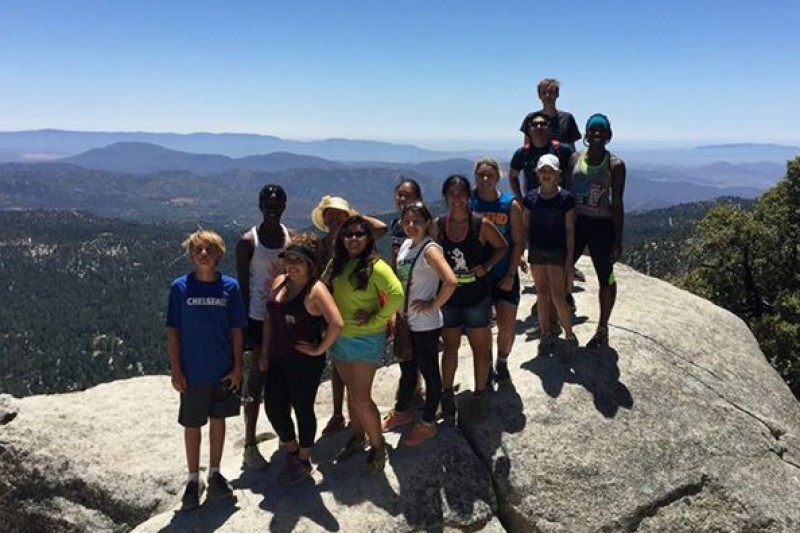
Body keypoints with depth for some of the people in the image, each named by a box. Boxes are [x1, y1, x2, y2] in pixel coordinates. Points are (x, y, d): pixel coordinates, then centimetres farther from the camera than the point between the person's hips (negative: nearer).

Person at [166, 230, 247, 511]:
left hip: (223, 370, 1)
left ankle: (215, 473, 31)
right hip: (192, 371, -1)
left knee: (218, 419, 15)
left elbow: (237, 329, 0)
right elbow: (173, 331, -4)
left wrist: (237, 367, -2)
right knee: (192, 425, 9)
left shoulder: (230, 286, -5)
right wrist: (176, 370, -6)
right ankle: (193, 479, 26)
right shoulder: (180, 287, -8)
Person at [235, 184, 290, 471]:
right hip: (259, 317, -4)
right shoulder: (248, 241, -8)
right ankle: (250, 444, 10)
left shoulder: (292, 238, 4)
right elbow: (243, 285, -7)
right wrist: (244, 323, -10)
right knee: (257, 379, 1)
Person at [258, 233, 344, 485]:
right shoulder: (279, 282, 5)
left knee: (303, 409, 9)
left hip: (305, 362, -7)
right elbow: (269, 318, 13)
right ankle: (292, 450, 39)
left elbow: (336, 323, -28)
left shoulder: (316, 290, -18)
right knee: (273, 408, 12)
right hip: (277, 360, 7)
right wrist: (265, 353, 11)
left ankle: (303, 461, 31)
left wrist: (319, 350, -19)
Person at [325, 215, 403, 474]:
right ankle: (358, 437, 38)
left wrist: (375, 319, -20)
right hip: (339, 337, 7)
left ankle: (377, 446, 17)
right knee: (351, 392, 19)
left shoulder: (375, 266, -17)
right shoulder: (336, 264, 3)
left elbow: (397, 295, -28)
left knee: (361, 398, -3)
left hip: (365, 339, -6)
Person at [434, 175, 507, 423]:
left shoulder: (481, 224, -12)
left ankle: (479, 395, 27)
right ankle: (447, 393, 31)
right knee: (450, 347, 15)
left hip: (477, 297, -2)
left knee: (480, 347, 10)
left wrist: (486, 266, -12)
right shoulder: (438, 225, -5)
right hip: (448, 297, 2)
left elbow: (502, 247, 1)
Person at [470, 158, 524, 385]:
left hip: (504, 276, 0)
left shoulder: (511, 205, -5)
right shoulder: (468, 204, -5)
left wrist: (511, 275, -9)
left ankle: (502, 362, 28)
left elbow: (518, 243, -4)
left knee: (507, 327, -1)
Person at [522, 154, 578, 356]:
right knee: (542, 295, 11)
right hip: (536, 251, 4)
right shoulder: (531, 197, 1)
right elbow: (526, 227, 7)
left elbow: (569, 230, -6)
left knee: (558, 297, -5)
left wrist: (570, 258, -8)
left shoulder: (565, 198, -8)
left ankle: (570, 337, 12)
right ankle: (546, 334, 24)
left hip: (557, 252, -3)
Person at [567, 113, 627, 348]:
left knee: (605, 278, 8)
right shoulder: (574, 159, 4)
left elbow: (617, 204, -5)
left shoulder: (615, 165, -5)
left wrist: (618, 240, -7)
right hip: (575, 222, 3)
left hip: (601, 225, -3)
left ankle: (602, 329, 24)